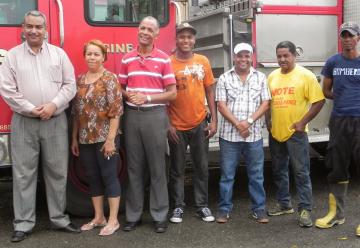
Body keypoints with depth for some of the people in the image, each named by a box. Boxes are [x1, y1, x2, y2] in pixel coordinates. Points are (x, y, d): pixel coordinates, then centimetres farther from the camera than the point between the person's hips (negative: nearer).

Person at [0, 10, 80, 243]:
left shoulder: (59, 54, 7)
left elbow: (70, 85, 3)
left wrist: (53, 105, -12)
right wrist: (31, 109, -12)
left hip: (56, 121, 1)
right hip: (24, 122, -1)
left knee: (57, 171, 7)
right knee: (24, 173, 2)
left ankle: (59, 217, 19)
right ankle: (23, 223, 9)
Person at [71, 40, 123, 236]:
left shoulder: (110, 78, -7)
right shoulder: (79, 80, 11)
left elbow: (116, 111, -13)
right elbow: (76, 112, 14)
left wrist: (110, 139, -18)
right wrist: (74, 138, 12)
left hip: (105, 138, -6)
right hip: (85, 139, 6)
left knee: (109, 176, 0)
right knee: (93, 177, 12)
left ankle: (113, 220, 8)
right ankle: (98, 217, 23)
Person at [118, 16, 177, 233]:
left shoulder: (164, 59, 1)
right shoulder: (127, 59, 9)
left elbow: (172, 94, 0)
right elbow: (120, 88, 14)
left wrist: (147, 97, -13)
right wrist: (129, 95, -8)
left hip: (155, 116, -2)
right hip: (132, 116, 3)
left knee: (157, 167, 2)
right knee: (134, 167, 7)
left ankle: (160, 215, 10)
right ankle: (133, 215, 16)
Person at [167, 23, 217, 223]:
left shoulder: (203, 61, 2)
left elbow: (210, 92, 6)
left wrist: (214, 120, 1)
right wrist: (167, 124, -7)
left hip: (200, 124, 2)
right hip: (177, 126, -2)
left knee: (202, 167, 9)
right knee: (177, 169, 7)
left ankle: (202, 205, 20)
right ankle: (178, 206, 18)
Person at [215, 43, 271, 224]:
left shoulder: (260, 78, 8)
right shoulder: (225, 78, 4)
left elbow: (265, 103, 2)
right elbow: (221, 105, -2)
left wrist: (249, 121, -11)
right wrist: (237, 124, -12)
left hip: (254, 135, 1)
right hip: (229, 134, -1)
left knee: (256, 175, 7)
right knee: (227, 174, 6)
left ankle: (258, 209, 18)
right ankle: (224, 209, 16)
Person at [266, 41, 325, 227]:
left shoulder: (305, 75, -7)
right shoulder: (272, 76, 9)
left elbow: (319, 101, -9)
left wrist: (303, 122, -13)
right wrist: (268, 120, 6)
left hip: (295, 133, -5)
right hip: (275, 132, 6)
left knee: (301, 172, -3)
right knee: (279, 171, 15)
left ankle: (305, 209, 4)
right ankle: (284, 204, 28)